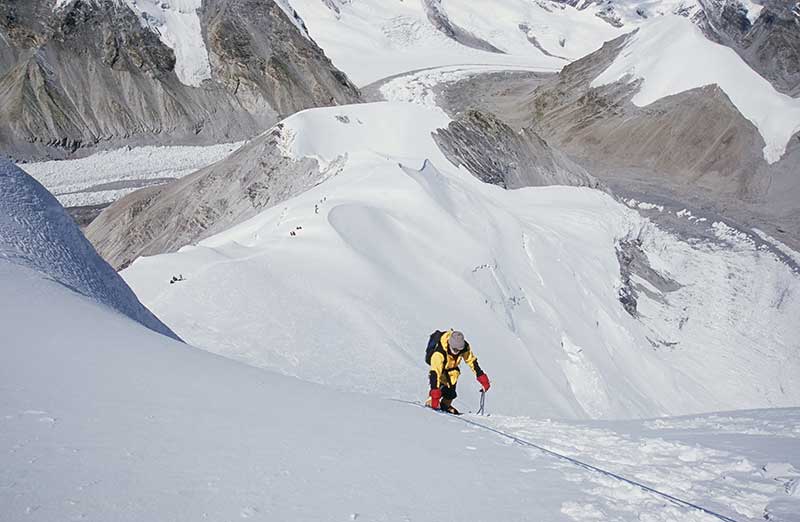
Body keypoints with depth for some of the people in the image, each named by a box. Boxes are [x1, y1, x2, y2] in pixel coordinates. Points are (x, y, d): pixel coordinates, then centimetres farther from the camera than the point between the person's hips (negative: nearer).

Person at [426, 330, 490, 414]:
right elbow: (435, 373, -45)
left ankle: (445, 405, 11)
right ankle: (431, 401, -8)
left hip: (452, 367, 4)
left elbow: (472, 362, -15)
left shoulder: (464, 347, -27)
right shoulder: (439, 353, -42)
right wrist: (435, 395, -49)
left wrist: (483, 379, -16)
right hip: (440, 367, -4)